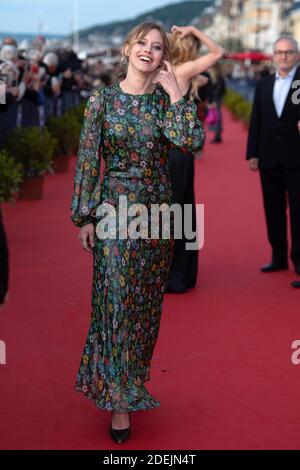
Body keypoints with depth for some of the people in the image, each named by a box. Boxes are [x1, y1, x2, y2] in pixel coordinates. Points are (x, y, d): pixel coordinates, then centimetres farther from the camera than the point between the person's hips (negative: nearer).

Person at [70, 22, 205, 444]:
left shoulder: (166, 100, 2)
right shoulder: (102, 100, -2)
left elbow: (192, 141, -16)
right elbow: (87, 160, -2)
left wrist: (174, 91, -13)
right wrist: (84, 216, -5)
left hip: (157, 209, 2)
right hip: (113, 209, -2)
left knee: (147, 301, 10)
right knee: (115, 300, -2)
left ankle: (133, 376, 30)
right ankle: (119, 400, 7)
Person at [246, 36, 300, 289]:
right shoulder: (263, 85, 11)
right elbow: (256, 122, 9)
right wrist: (252, 153, 5)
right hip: (269, 158, 4)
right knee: (274, 209, 9)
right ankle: (279, 256, 19)